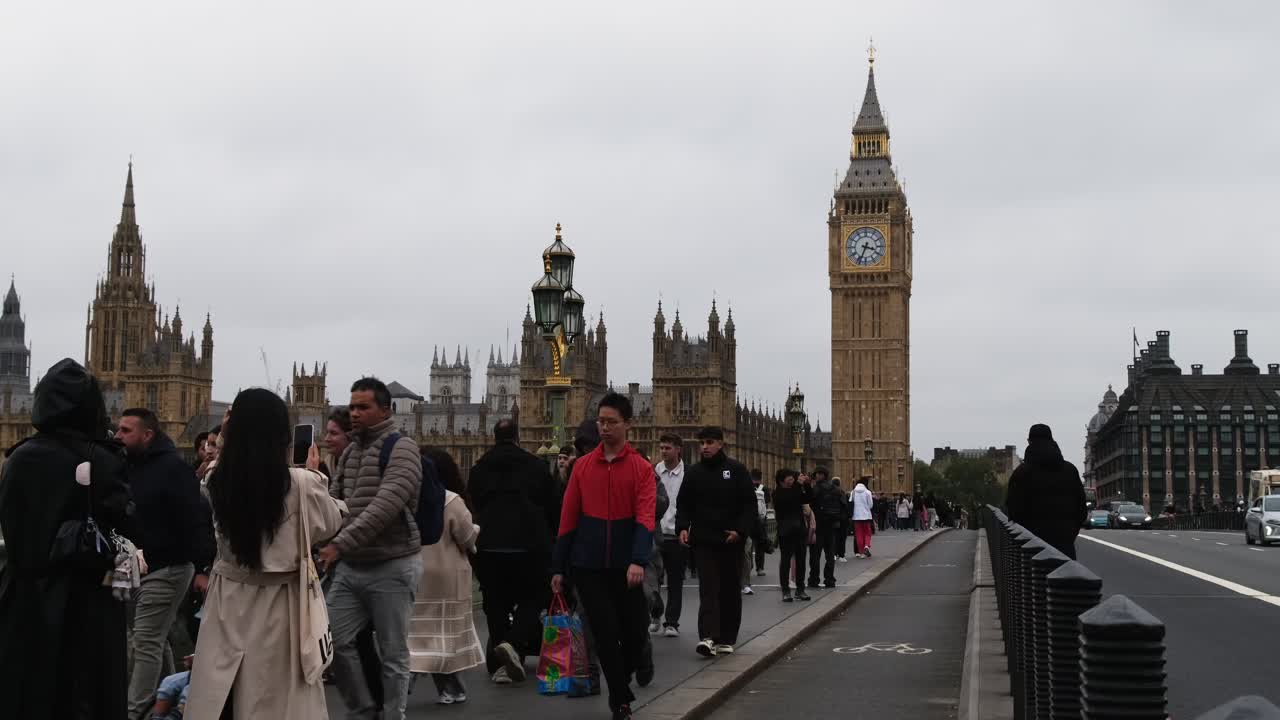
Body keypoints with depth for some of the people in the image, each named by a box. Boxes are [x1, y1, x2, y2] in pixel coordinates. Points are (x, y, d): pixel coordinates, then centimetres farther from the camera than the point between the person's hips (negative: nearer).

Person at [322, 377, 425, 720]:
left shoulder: (400, 448, -11)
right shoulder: (349, 452, 12)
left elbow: (387, 505, -23)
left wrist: (340, 543, -29)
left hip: (392, 567, -7)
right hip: (349, 566, 7)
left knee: (393, 655, 2)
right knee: (335, 641, 5)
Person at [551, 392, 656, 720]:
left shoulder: (641, 468, -2)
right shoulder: (582, 466, 5)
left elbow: (645, 517, -12)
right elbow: (568, 518, 6)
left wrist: (639, 561, -26)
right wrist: (558, 567, 4)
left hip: (625, 567, -1)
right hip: (588, 566, 1)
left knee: (634, 633, 6)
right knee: (606, 634, -2)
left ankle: (620, 680, 35)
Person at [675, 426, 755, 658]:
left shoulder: (736, 470, 0)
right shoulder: (694, 472, 7)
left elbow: (749, 504, -1)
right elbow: (683, 504, 11)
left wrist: (741, 530, -13)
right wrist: (683, 527, -5)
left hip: (731, 541, -1)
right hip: (704, 541, 1)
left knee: (730, 591, 8)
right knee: (708, 589, -10)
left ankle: (726, 639, 17)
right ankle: (708, 637, -19)